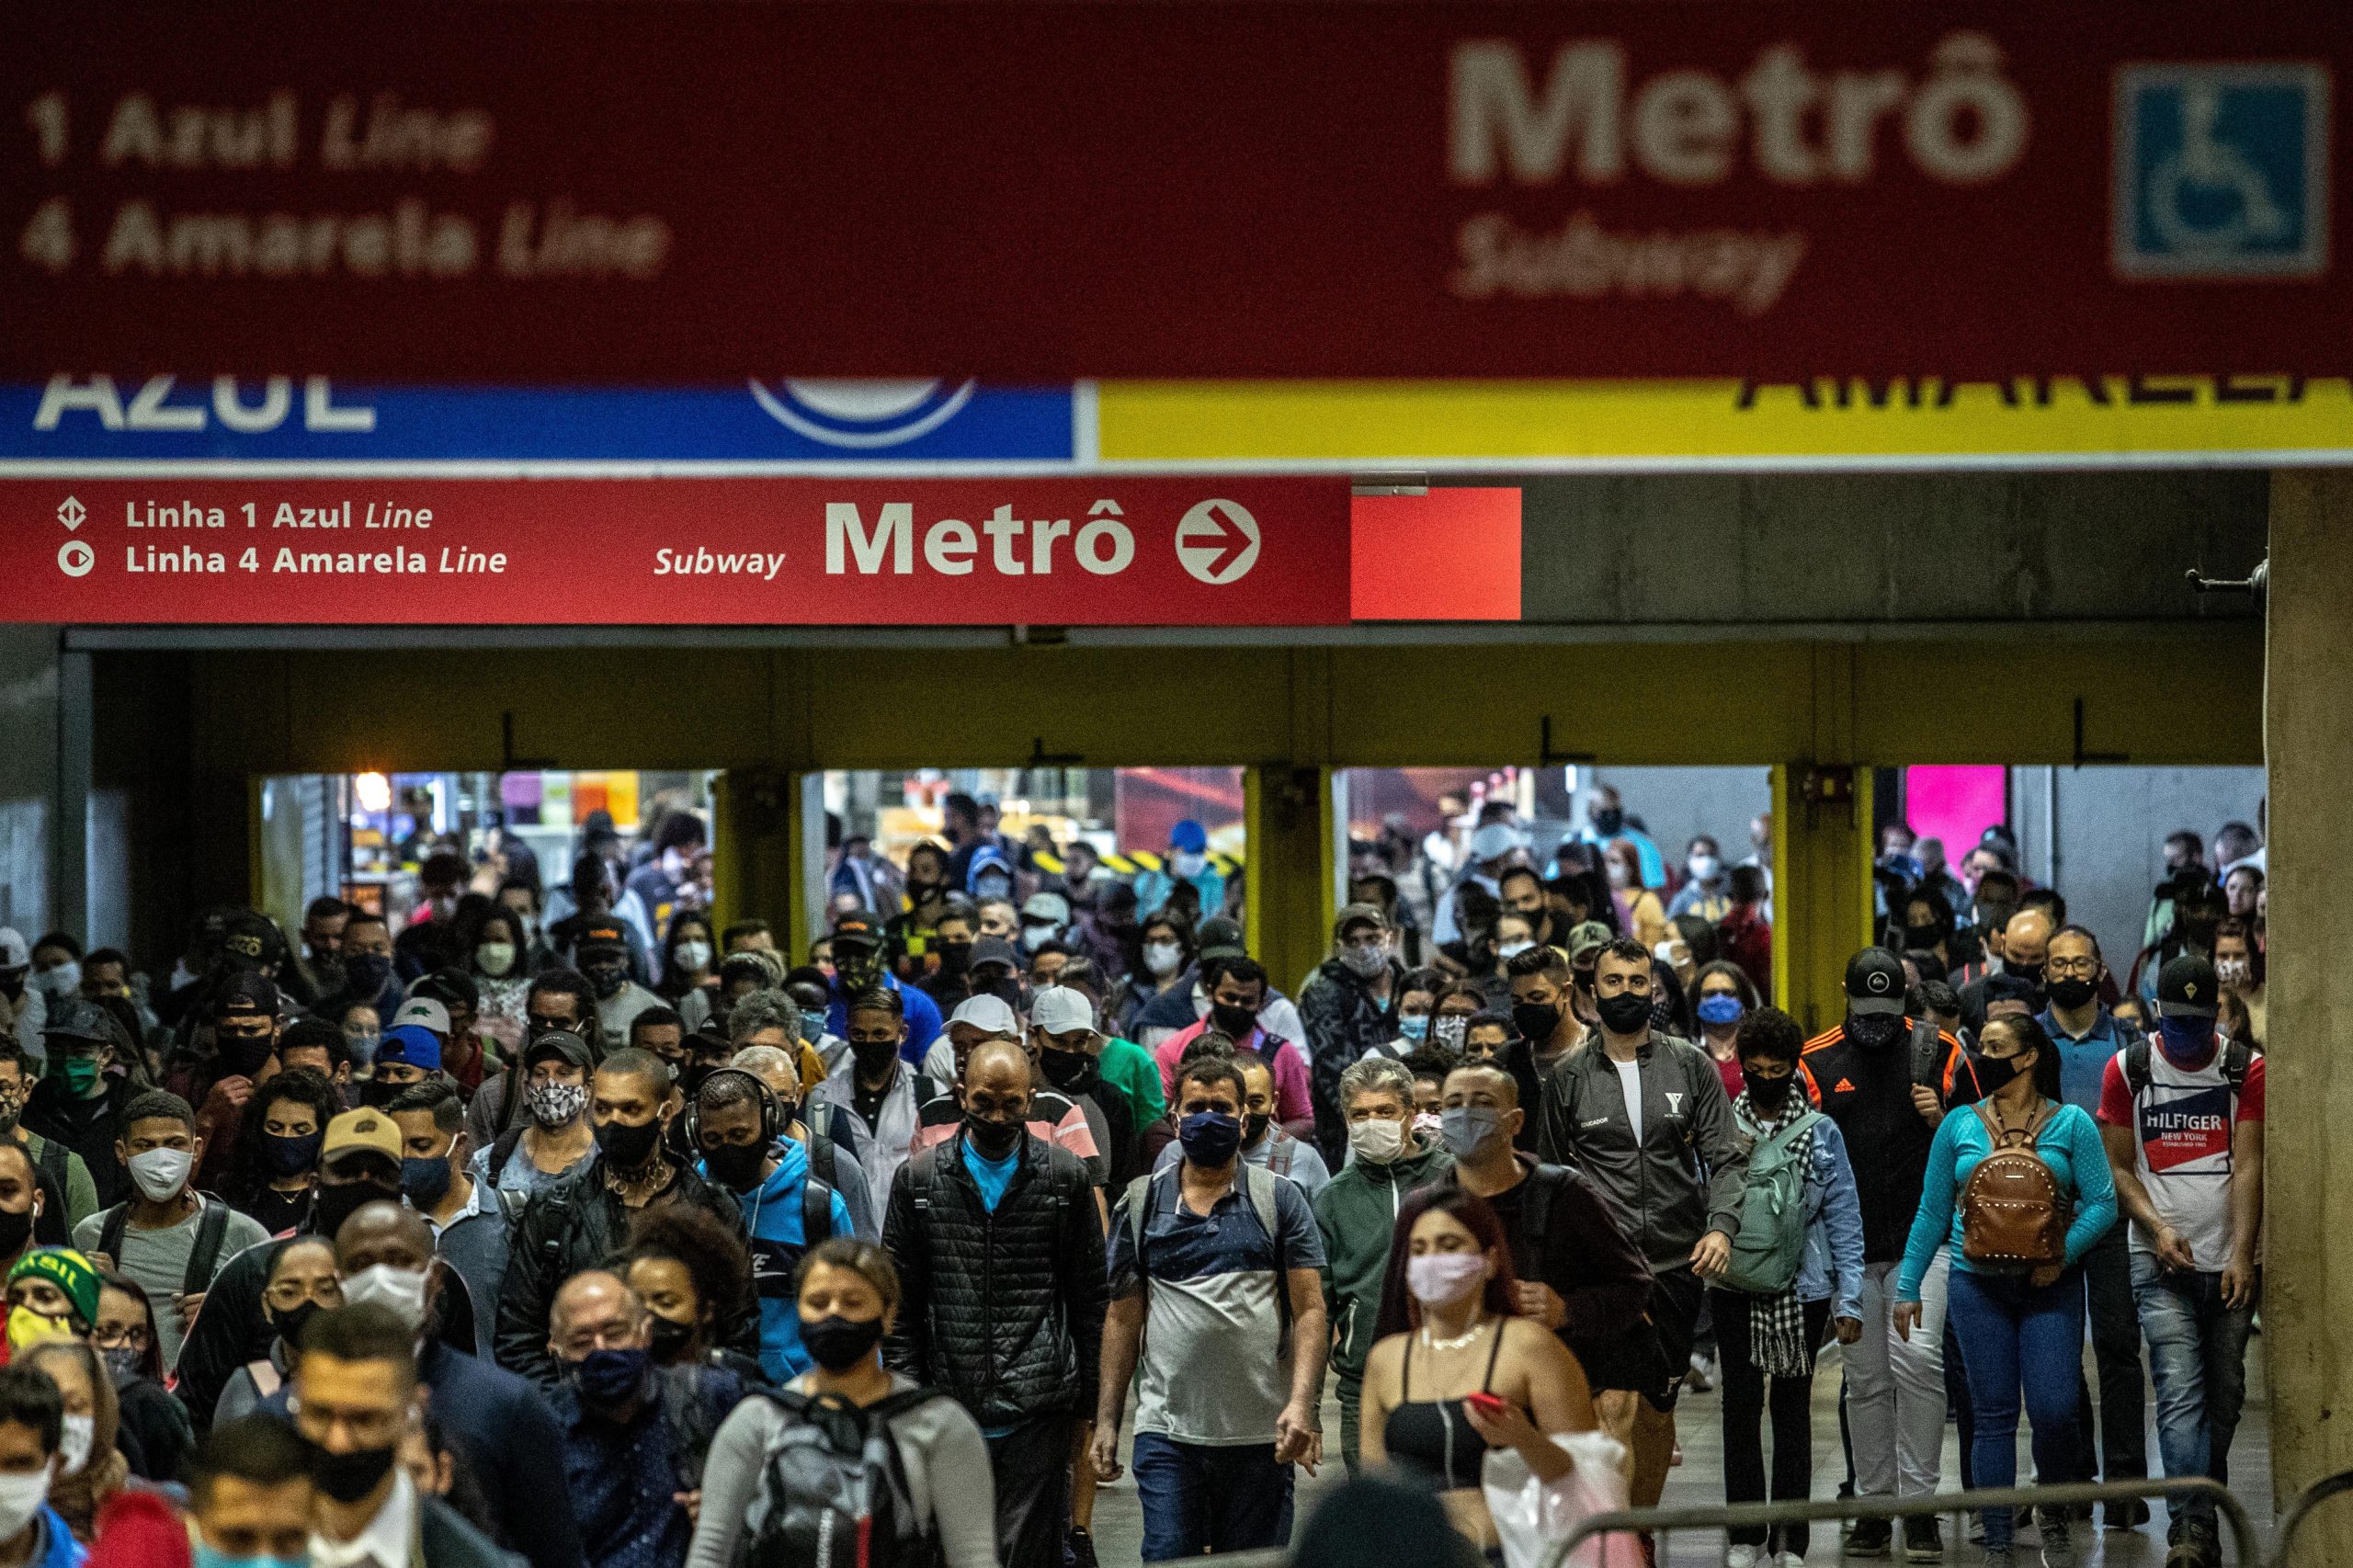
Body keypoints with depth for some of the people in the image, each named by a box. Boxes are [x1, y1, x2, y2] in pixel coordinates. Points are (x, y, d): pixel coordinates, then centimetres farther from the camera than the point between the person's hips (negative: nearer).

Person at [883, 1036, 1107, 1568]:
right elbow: (900, 1304, 8)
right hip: (948, 1410, 1)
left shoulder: (1066, 1176, 5)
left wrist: (1086, 1395, 5)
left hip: (1037, 1412, -1)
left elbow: (1089, 1296, 8)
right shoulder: (919, 1178, 7)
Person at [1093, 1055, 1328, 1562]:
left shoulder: (1279, 1200, 5)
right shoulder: (1141, 1203, 8)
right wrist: (1107, 1420, 6)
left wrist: (1301, 1404, -13)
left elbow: (1309, 1310, 0)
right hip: (1167, 1430, 0)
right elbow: (1123, 1317, 11)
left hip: (1261, 1435, 0)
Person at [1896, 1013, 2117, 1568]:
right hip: (1978, 1286, 1)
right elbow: (1932, 1212, 11)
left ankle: (2055, 1516, 18)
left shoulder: (2071, 1124, 2)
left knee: (2053, 1410, -9)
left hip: (2050, 1287, -1)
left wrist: (2063, 1253, -16)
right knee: (1993, 1416, 1)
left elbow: (2101, 1203, -2)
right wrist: (1908, 1287, 8)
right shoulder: (1959, 1126, 7)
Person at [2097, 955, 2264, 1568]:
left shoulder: (2245, 1069, 2)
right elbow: (2118, 1167, 6)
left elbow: (2247, 1167, -3)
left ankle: (2205, 1504, 22)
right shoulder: (2127, 1070, 3)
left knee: (2224, 1394, 6)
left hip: (2230, 1263, 1)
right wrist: (2158, 1228, -9)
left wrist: (2241, 1255, -13)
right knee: (2180, 1392, -12)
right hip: (2162, 1264, -1)